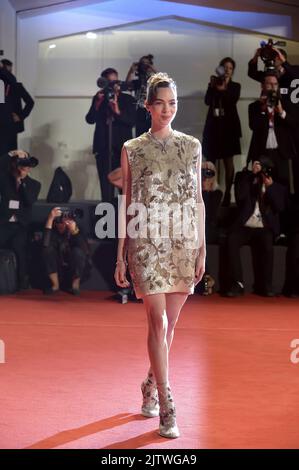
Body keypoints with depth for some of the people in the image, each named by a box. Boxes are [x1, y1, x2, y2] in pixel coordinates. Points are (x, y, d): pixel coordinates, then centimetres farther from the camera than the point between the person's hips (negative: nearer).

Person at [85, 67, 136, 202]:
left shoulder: (127, 99, 7)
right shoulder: (98, 98, 11)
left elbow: (132, 121, -3)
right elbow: (90, 120, 0)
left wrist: (118, 111, -19)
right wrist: (97, 103, -14)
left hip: (122, 148, -1)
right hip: (103, 148, 1)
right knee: (106, 187, -2)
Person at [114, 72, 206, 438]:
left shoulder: (192, 146, 8)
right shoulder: (131, 150, 3)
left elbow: (198, 200, 9)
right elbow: (125, 203, 4)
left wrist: (202, 249, 5)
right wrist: (121, 255, 1)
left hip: (183, 244, 3)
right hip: (146, 244, -2)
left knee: (169, 322, 9)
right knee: (157, 321, -9)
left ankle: (151, 386, 31)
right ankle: (166, 408, -6)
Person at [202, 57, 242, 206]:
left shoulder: (235, 86, 8)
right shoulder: (214, 84, 10)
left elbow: (233, 100, -11)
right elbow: (207, 101, -5)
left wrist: (224, 89, -21)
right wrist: (212, 86, -16)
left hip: (229, 126, -1)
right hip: (213, 126, 1)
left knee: (228, 162, -5)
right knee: (209, 161, -2)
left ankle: (227, 194, -3)